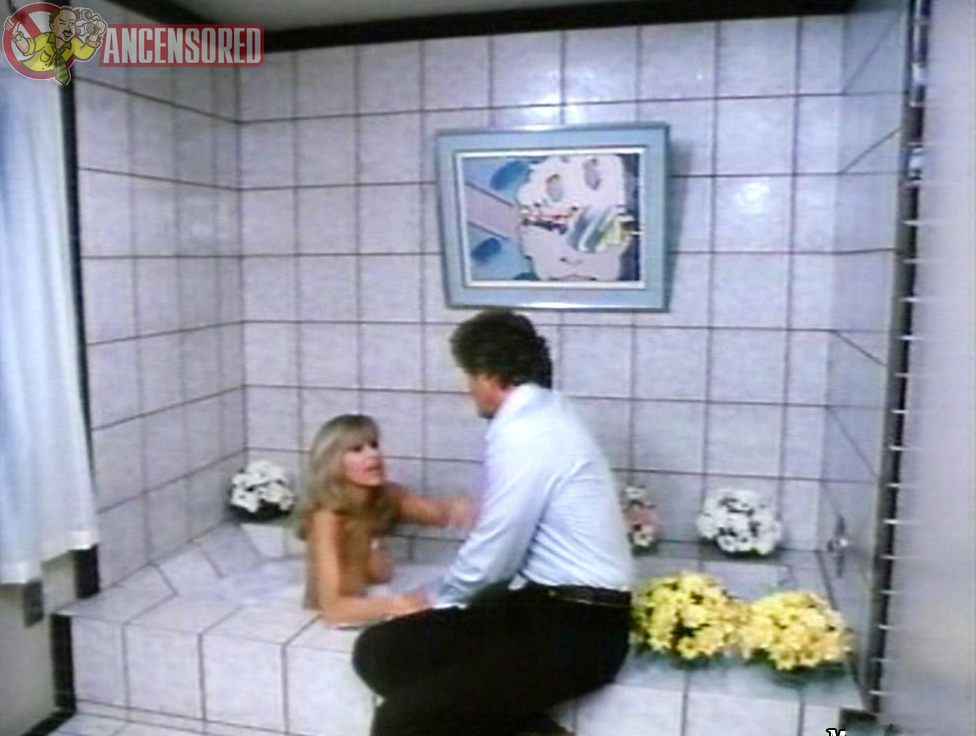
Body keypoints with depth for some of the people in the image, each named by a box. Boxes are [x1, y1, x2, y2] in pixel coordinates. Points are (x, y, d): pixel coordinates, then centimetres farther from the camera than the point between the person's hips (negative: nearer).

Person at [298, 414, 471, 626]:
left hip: (363, 614, 7)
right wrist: (396, 604, -41)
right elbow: (332, 607, -29)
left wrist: (455, 506, -39)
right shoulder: (328, 516, -24)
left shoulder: (387, 496, -7)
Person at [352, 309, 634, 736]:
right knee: (379, 650, -1)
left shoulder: (520, 434, -19)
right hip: (549, 603, 10)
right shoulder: (545, 411, 11)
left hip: (576, 627, -10)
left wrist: (436, 601, 7)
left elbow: (491, 556, -12)